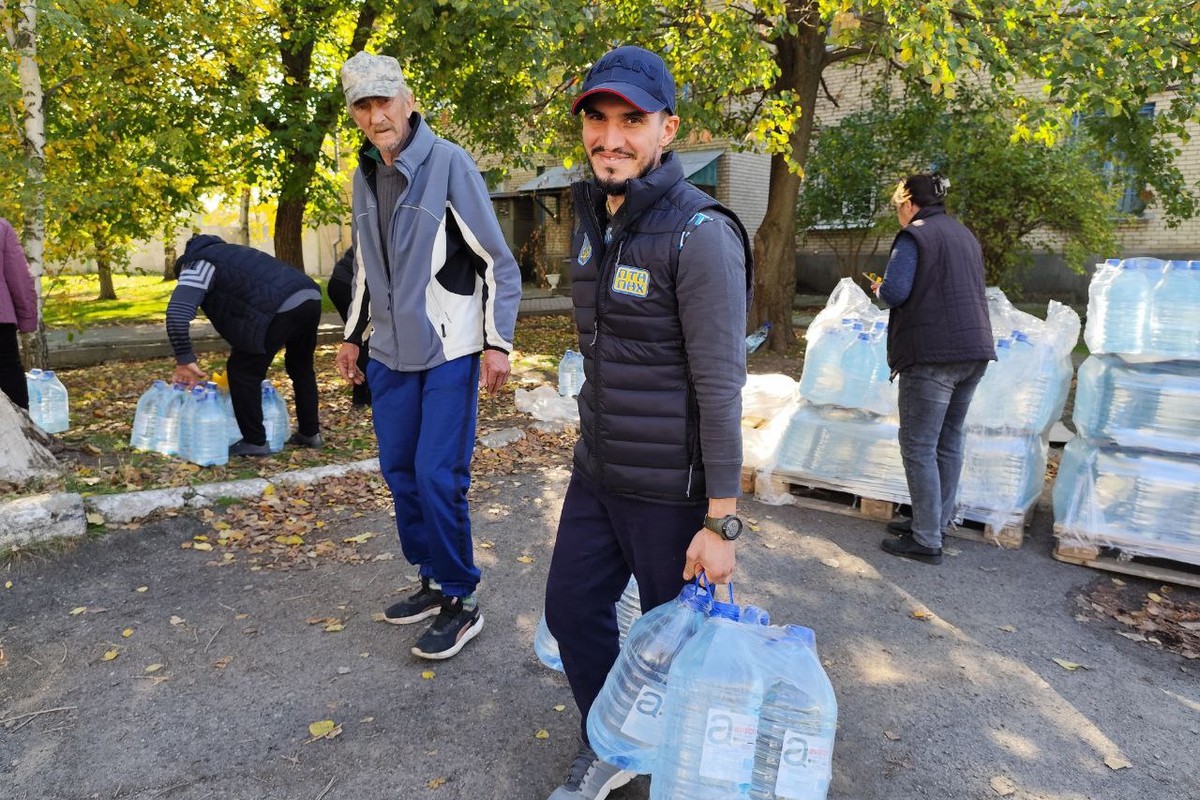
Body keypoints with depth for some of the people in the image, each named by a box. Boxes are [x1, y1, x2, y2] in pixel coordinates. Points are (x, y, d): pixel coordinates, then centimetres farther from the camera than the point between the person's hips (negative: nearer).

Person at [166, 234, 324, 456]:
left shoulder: (196, 265, 11)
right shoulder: (227, 254, 37)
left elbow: (176, 315, -6)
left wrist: (184, 359, 1)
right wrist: (240, 349, 42)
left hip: (282, 308, -9)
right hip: (311, 297, 9)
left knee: (243, 371, 7)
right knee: (301, 367, 26)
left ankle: (255, 442, 14)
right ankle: (310, 433, 36)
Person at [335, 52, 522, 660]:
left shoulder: (449, 164, -10)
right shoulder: (365, 177, 11)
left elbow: (499, 262, -9)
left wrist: (497, 343, -14)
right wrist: (353, 335, 21)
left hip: (448, 353, -7)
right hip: (390, 355, 7)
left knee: (438, 477, -8)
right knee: (400, 472, 10)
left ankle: (460, 603, 8)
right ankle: (433, 581, 26)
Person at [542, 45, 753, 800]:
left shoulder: (700, 234, -19)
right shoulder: (594, 219, 7)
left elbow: (721, 387, -21)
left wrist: (721, 521, -19)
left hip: (671, 488, -7)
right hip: (597, 472, 7)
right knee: (573, 607, 16)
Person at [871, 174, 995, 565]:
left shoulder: (914, 236, -9)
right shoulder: (965, 235, 18)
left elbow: (895, 292, -19)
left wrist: (880, 288, 2)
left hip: (932, 355, -9)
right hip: (973, 349, 9)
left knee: (918, 447, -3)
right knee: (949, 441, 15)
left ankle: (927, 541, 1)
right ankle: (935, 521, 26)